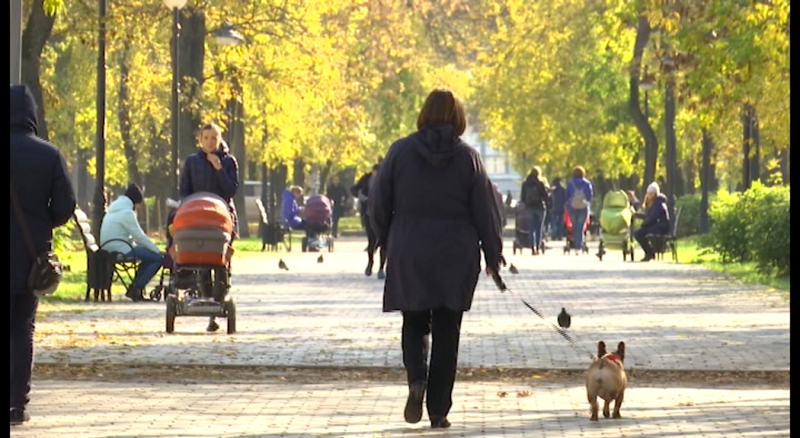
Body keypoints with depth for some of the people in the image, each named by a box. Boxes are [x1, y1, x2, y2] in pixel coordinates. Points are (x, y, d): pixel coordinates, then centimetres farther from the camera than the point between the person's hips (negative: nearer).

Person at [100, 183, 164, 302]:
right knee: (158, 258, -9)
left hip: (110, 250, 10)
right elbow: (139, 236, -12)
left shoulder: (113, 210, 20)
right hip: (121, 251, -10)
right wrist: (157, 250, -3)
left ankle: (134, 288, 18)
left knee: (149, 255, 24)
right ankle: (136, 289, -7)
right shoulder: (127, 212, -12)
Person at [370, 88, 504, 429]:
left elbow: (379, 205, 2)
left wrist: (388, 240, 19)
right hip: (456, 259, 0)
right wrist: (493, 255, 12)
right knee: (447, 331, 6)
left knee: (414, 324, 14)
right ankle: (439, 410, 4)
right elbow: (485, 211, 0)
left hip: (408, 257, 0)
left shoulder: (401, 151, -2)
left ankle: (417, 379, -14)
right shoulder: (467, 157, -3)